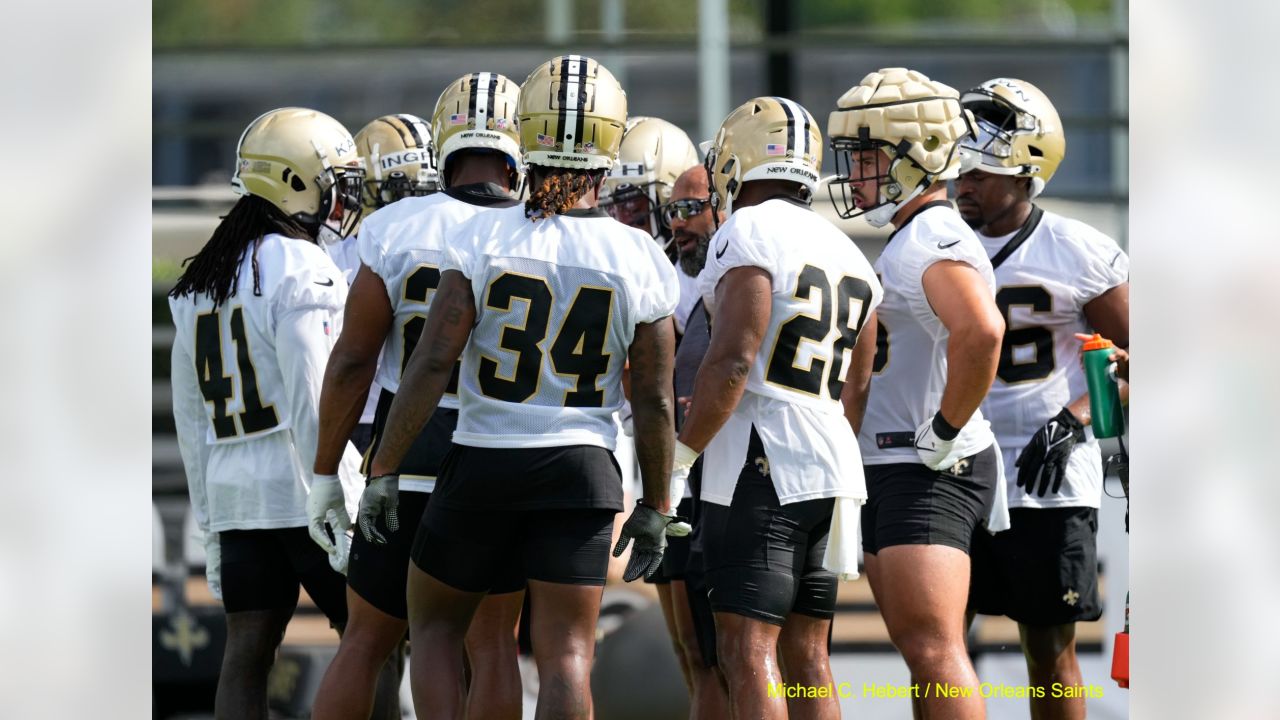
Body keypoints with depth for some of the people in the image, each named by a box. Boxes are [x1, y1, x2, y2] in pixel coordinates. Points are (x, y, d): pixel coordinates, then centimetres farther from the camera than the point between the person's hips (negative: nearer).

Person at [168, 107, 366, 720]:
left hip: (234, 486, 7)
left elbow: (190, 417, 17)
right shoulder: (300, 270, -10)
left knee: (247, 650, 3)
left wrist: (210, 519, 22)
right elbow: (313, 402, -16)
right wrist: (339, 504, -14)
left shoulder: (200, 283, 14)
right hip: (300, 485, -7)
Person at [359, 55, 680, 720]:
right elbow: (654, 401, 1)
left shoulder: (481, 239, -7)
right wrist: (655, 505, 12)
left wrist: (383, 470, -4)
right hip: (581, 468, 0)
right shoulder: (640, 260, -3)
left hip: (482, 464, 0)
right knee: (565, 653, 2)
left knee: (435, 622, 18)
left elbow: (433, 363, -11)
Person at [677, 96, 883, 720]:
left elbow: (733, 361, -18)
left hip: (758, 466, -8)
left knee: (747, 653, -9)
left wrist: (682, 452, -10)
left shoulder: (750, 233, -9)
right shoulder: (848, 254, 17)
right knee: (807, 657, 11)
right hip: (835, 465, 8)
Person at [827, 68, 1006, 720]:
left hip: (930, 472, -11)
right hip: (887, 470, 11)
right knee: (920, 652, 13)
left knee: (935, 652, -18)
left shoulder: (937, 244, -16)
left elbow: (981, 331, -35)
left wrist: (946, 430, -26)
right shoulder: (904, 242, 18)